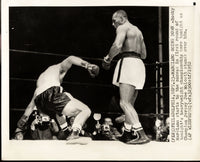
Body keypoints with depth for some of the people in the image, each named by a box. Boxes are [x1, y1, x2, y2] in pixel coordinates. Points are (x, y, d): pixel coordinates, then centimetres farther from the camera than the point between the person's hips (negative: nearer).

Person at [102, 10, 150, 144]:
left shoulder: (122, 28, -1)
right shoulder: (138, 31, 27)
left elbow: (117, 45, -20)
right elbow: (144, 55, 28)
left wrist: (107, 59, -6)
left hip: (128, 63, -10)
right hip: (139, 64, 10)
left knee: (124, 103, -16)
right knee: (130, 104, 14)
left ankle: (141, 135, -26)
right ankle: (127, 134, 19)